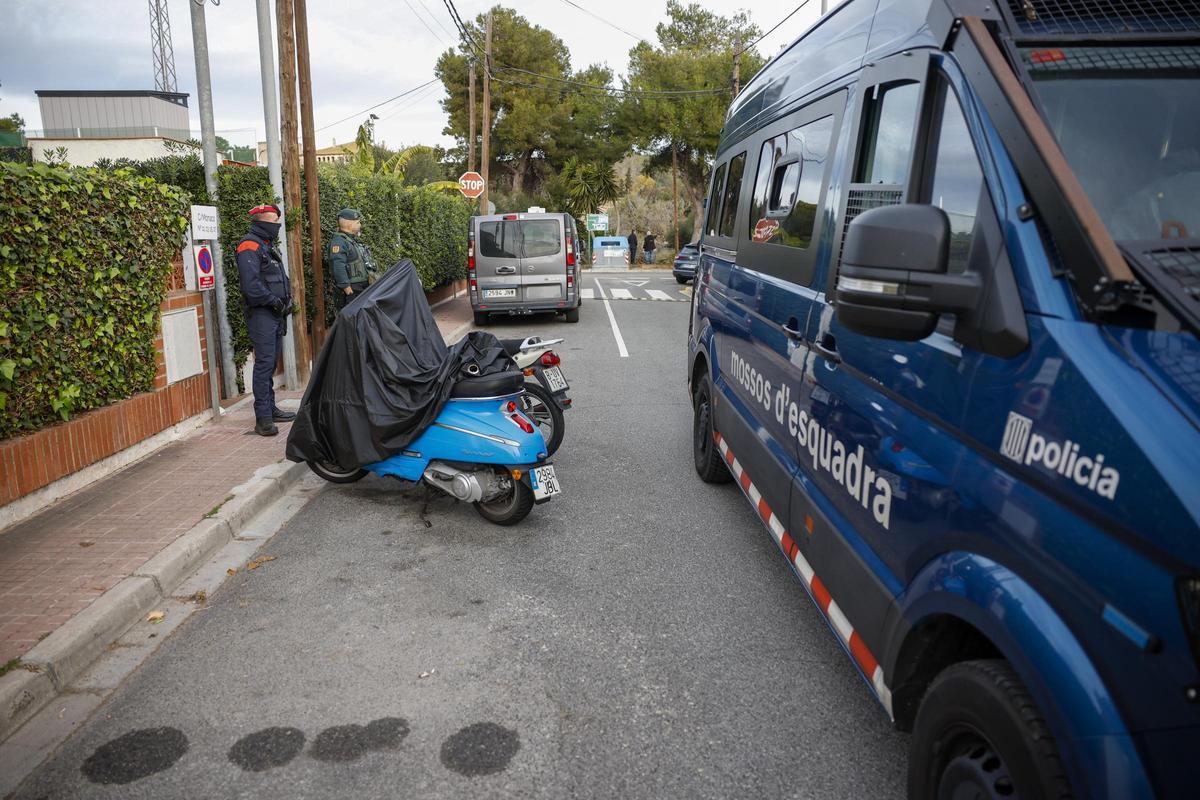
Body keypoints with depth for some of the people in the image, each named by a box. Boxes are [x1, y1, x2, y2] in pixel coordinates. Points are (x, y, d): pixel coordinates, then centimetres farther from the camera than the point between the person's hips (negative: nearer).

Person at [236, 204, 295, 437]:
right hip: (260, 313, -9)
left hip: (275, 313, 9)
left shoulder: (268, 246, 19)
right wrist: (274, 302, -13)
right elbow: (251, 284, -21)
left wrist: (286, 301, 9)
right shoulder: (250, 246, -11)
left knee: (271, 362, 14)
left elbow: (281, 278, 25)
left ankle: (270, 408, 23)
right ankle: (263, 418, -11)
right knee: (264, 363, -11)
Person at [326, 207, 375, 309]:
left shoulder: (353, 241, 18)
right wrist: (348, 290, -25)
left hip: (363, 289, 10)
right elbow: (338, 268, -23)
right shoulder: (338, 242, -14)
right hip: (351, 291, -10)